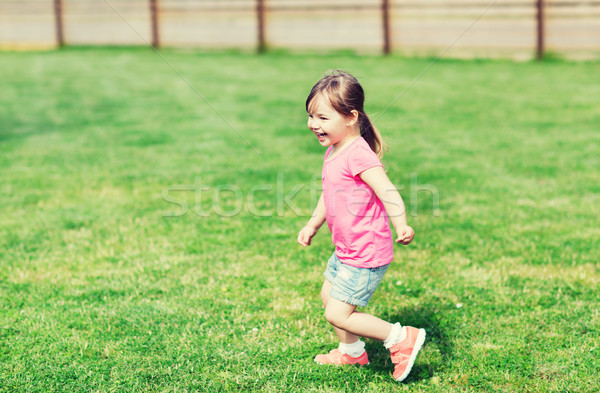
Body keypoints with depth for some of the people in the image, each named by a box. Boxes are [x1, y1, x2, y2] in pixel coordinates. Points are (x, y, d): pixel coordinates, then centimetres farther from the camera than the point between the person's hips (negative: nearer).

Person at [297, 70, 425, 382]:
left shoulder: (358, 154, -23)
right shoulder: (333, 151, 7)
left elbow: (387, 191, -32)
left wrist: (401, 227, -45)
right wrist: (312, 226, 24)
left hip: (366, 254, -10)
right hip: (346, 249, 10)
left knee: (337, 314, -6)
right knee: (328, 295, 23)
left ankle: (401, 338, 5)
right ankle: (352, 351, 43)